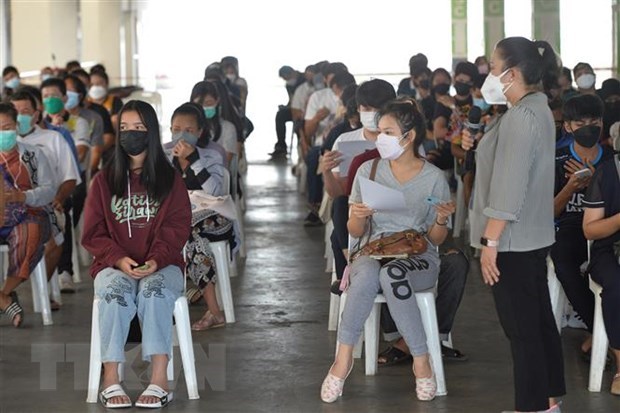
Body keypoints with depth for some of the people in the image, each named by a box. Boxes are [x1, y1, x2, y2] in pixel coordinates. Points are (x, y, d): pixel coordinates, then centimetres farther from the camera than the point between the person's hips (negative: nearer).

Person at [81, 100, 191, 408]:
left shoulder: (170, 179, 10)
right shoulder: (104, 181, 12)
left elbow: (176, 227, 0)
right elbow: (93, 233, 6)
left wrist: (156, 260, -19)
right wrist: (119, 259, -14)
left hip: (161, 265, -1)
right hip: (114, 265, 1)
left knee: (154, 288, -36)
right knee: (115, 290, -35)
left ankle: (159, 380, -42)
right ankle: (110, 380, -37)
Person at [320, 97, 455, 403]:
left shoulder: (434, 178, 2)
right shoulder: (369, 171, 7)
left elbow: (436, 239, 6)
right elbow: (355, 233, 10)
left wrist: (441, 221, -15)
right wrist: (359, 217, -13)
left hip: (419, 258, -2)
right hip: (375, 251, 2)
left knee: (391, 273, -39)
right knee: (367, 273, -37)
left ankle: (421, 361, -27)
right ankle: (343, 358, -28)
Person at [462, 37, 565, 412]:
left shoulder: (521, 117, -20)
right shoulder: (538, 109, 12)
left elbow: (509, 188, -23)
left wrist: (490, 242, -20)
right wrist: (480, 146, 7)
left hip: (513, 241, -10)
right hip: (534, 236, 10)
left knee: (521, 328, -3)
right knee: (540, 320, 14)